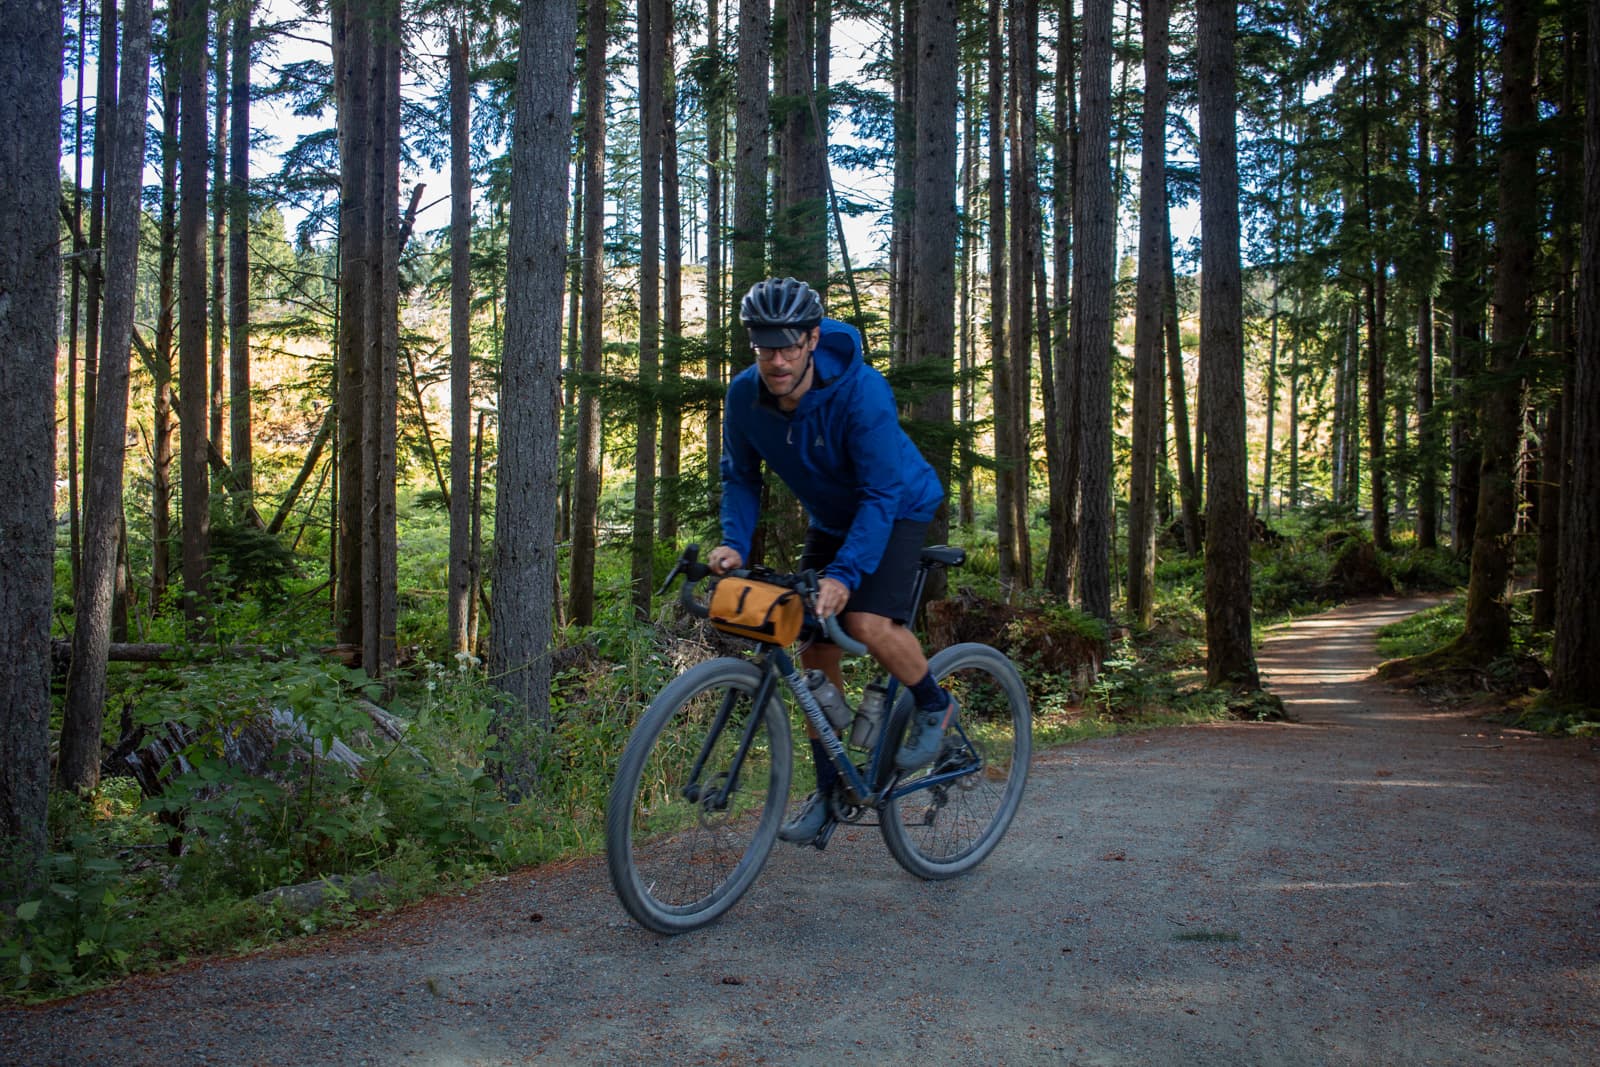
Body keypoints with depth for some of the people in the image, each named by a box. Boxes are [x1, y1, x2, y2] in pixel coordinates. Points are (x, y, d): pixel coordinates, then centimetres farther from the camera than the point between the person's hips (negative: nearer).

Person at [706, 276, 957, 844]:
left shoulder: (860, 390, -33)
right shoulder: (744, 395, -18)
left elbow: (882, 494, -33)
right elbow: (740, 477, -5)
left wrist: (845, 574, -42)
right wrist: (734, 543, -22)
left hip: (898, 510, -5)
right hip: (830, 518, 6)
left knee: (867, 620, -28)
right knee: (815, 650, 1)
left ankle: (934, 705, 2)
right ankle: (830, 787, 15)